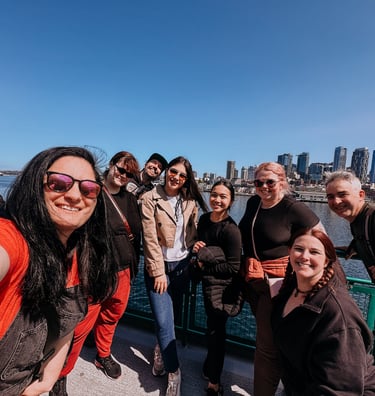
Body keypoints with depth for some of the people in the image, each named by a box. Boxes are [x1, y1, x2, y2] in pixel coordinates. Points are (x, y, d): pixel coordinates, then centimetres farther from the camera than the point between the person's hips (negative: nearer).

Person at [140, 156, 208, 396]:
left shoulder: (190, 202, 2)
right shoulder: (151, 199, -10)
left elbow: (193, 233, 9)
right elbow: (150, 238, -12)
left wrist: (193, 260, -1)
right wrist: (158, 272, -12)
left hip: (182, 265, 4)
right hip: (159, 267, -4)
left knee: (174, 317, 18)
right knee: (164, 321, -2)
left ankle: (161, 350, 48)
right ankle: (174, 372, 23)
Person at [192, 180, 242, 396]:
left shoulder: (231, 229, -24)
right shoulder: (204, 218, -1)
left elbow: (233, 267, -21)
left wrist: (205, 267, -13)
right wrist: (196, 247, -8)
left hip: (221, 285, -7)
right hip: (207, 281, 7)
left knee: (216, 331, 9)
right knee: (212, 327, 25)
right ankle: (210, 367, 50)